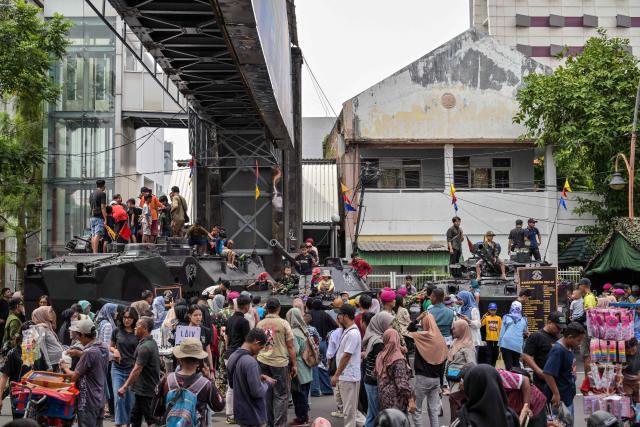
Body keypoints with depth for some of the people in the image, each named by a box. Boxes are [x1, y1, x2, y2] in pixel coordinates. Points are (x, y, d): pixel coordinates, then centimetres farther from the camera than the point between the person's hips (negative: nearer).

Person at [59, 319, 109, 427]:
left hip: (88, 402, -8)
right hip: (100, 399, 8)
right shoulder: (104, 348, 3)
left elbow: (74, 377, -16)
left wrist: (65, 367, 2)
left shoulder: (89, 352, -22)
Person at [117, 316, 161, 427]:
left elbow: (137, 370, -24)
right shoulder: (152, 343, 9)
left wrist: (125, 386, -22)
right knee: (135, 417, 16)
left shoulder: (144, 347, -22)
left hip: (145, 390, -10)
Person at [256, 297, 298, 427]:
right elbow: (290, 347, -5)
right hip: (280, 363, -4)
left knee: (266, 394, 12)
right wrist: (294, 365, 2)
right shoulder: (283, 323, -7)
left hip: (262, 362, 4)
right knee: (281, 395, 3)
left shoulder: (260, 324, 4)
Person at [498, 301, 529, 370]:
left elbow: (502, 331, 4)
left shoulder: (506, 318, 5)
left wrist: (499, 344, 7)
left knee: (508, 365, -3)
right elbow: (525, 333, 23)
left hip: (506, 344, -2)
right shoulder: (524, 320, 11)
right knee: (516, 364, 16)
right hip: (518, 346, 2)